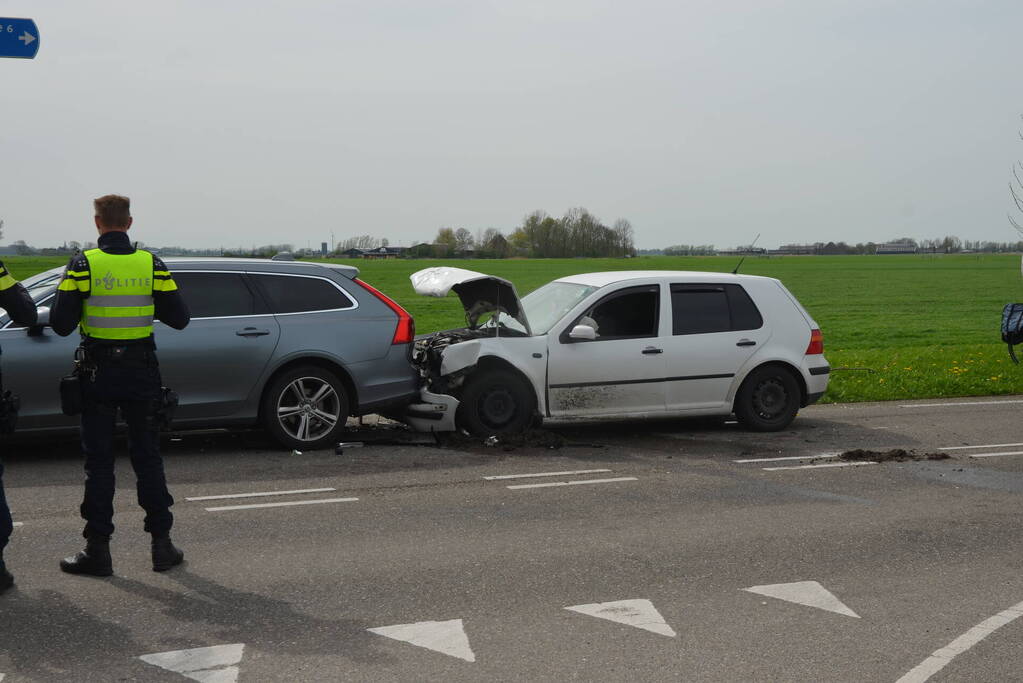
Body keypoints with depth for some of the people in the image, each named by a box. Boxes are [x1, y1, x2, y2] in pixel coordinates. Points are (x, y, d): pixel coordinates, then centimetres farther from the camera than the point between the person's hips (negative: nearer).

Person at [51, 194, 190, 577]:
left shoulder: (83, 265, -8)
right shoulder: (151, 264, -2)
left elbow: (61, 325, -11)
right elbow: (179, 318, -1)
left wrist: (64, 300, 9)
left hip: (97, 374, -2)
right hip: (141, 372, 2)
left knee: (98, 461, 5)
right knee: (147, 458, 11)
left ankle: (98, 550, 7)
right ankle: (162, 545, 12)